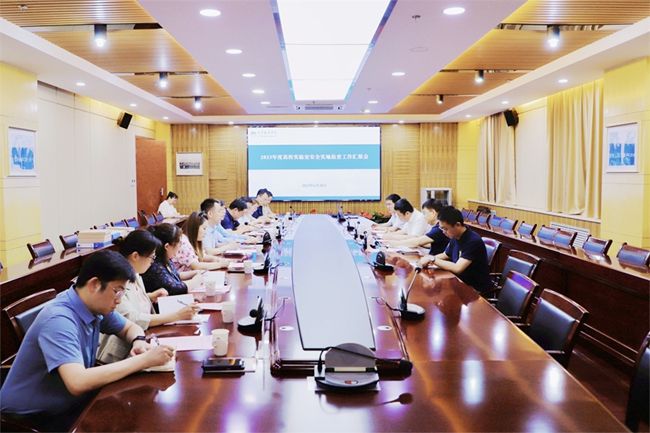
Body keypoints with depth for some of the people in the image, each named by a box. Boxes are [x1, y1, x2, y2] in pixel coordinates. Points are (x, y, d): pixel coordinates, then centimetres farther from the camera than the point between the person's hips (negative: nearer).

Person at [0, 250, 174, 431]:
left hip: (70, 402, 7)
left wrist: (138, 341, -11)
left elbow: (130, 327, 13)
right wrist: (143, 360, -35)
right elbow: (78, 382, -40)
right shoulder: (58, 320, -28)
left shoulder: (96, 306, -4)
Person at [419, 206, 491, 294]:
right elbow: (445, 255, 17)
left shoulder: (473, 241, -24)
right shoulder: (455, 237, 1)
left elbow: (457, 268, -30)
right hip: (461, 282, 7)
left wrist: (433, 259, -22)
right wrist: (429, 258, -1)